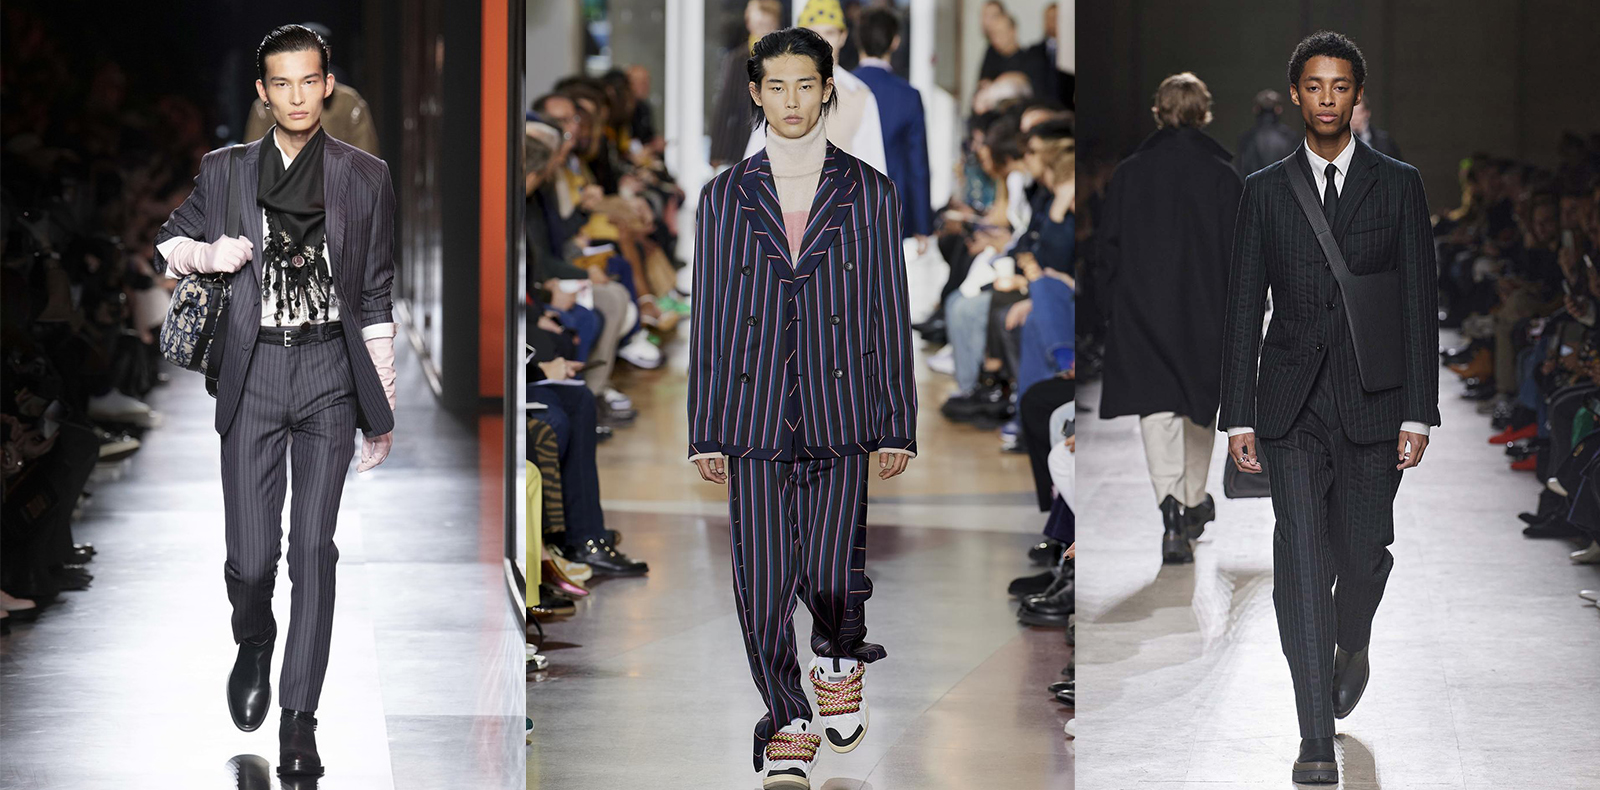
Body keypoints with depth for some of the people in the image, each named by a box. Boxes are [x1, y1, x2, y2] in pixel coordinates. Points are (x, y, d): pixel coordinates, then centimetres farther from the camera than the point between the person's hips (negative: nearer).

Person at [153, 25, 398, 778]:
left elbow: (376, 297, 8)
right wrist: (209, 253, -4)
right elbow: (167, 247, 20)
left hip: (329, 372, -1)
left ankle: (298, 717, -3)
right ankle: (254, 646, 31)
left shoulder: (365, 177, 5)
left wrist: (383, 408, 7)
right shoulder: (225, 171, 7)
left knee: (314, 546, -6)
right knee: (250, 553, -2)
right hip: (254, 372, 1)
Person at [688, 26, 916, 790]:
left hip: (839, 409, -1)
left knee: (832, 573, -10)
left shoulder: (868, 193, 6)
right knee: (763, 579, -2)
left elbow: (890, 312, 6)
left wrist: (897, 428, 2)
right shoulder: (726, 197, 8)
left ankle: (840, 666, 23)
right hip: (755, 412, 1)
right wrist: (705, 433, 5)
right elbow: (708, 317, 9)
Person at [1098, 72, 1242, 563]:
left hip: (1142, 306, 0)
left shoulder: (1129, 173, -1)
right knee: (1200, 404, 18)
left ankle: (1170, 507, -22)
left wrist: (1120, 299, 11)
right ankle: (1194, 500, 33)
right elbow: (1236, 250, -5)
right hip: (1204, 306, 0)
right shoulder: (1220, 174, -5)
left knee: (1157, 409, -4)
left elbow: (1109, 246, 1)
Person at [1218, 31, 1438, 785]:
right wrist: (1238, 417, 1)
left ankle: (1351, 644, 44)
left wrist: (1417, 413, -5)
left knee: (1364, 554, 7)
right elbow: (1244, 308, 6)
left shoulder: (1398, 185, 3)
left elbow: (1420, 304, 2)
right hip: (1292, 405, 0)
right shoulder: (1264, 191, 6)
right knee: (1301, 557, -11)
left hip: (1371, 404, 0)